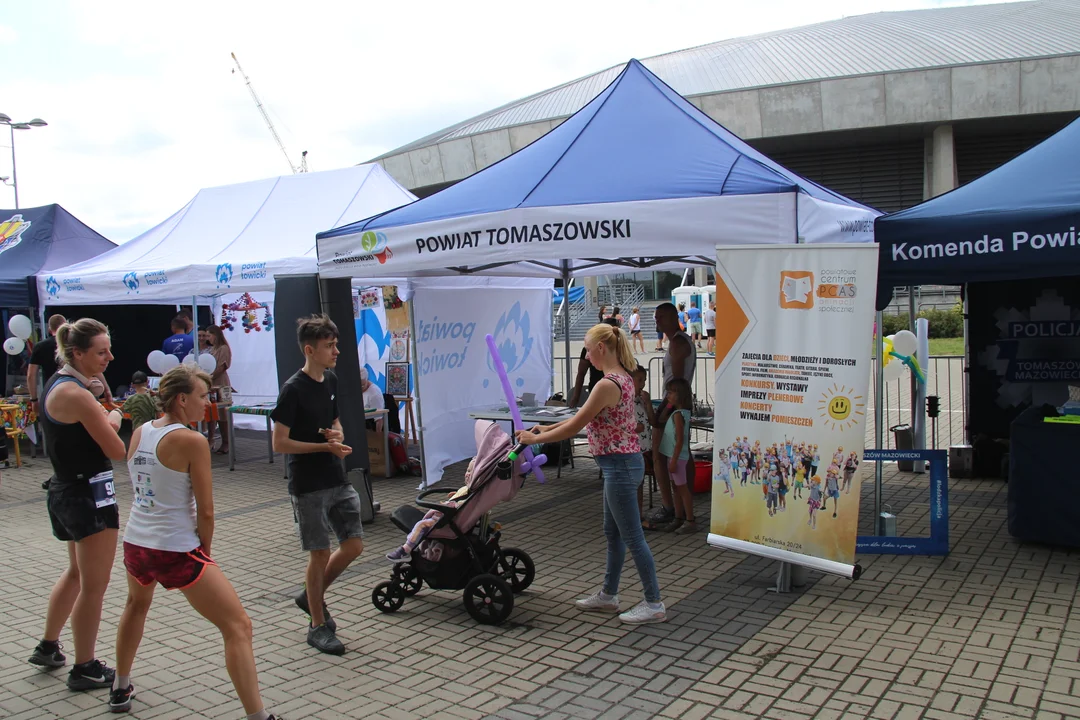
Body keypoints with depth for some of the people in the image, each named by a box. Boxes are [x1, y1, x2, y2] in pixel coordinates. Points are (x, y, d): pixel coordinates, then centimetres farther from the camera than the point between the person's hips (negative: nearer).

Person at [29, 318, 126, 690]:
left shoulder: (58, 384, 8)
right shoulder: (76, 394, -22)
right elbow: (117, 450, -19)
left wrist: (104, 420, -1)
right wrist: (112, 420, -1)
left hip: (67, 490, 10)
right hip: (89, 495, -10)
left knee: (78, 572, 28)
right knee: (94, 585, 3)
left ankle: (48, 646, 41)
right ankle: (84, 669, 15)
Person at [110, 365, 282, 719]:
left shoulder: (138, 433, 5)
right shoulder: (191, 441, -15)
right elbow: (205, 511, -14)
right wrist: (206, 550, 4)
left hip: (135, 543, 8)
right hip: (177, 552, -8)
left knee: (137, 604, 39)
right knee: (238, 627, -4)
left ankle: (121, 689, 51)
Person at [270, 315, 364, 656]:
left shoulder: (331, 381, 8)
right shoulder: (293, 389, -14)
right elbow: (279, 443, -16)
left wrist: (336, 435, -3)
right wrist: (326, 446, -18)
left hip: (337, 480, 7)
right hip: (308, 485, -7)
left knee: (353, 546, 7)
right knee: (320, 553, 0)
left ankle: (312, 596, 30)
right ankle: (318, 625, 17)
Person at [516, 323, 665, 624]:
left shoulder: (607, 384, -22)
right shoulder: (622, 378, 9)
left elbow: (575, 427, -17)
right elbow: (583, 418, 16)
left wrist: (534, 438, -5)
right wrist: (545, 429, 17)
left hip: (619, 466, -10)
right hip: (622, 463, 10)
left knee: (632, 537, 1)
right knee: (613, 532, 19)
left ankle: (654, 604, 12)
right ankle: (608, 595, 32)